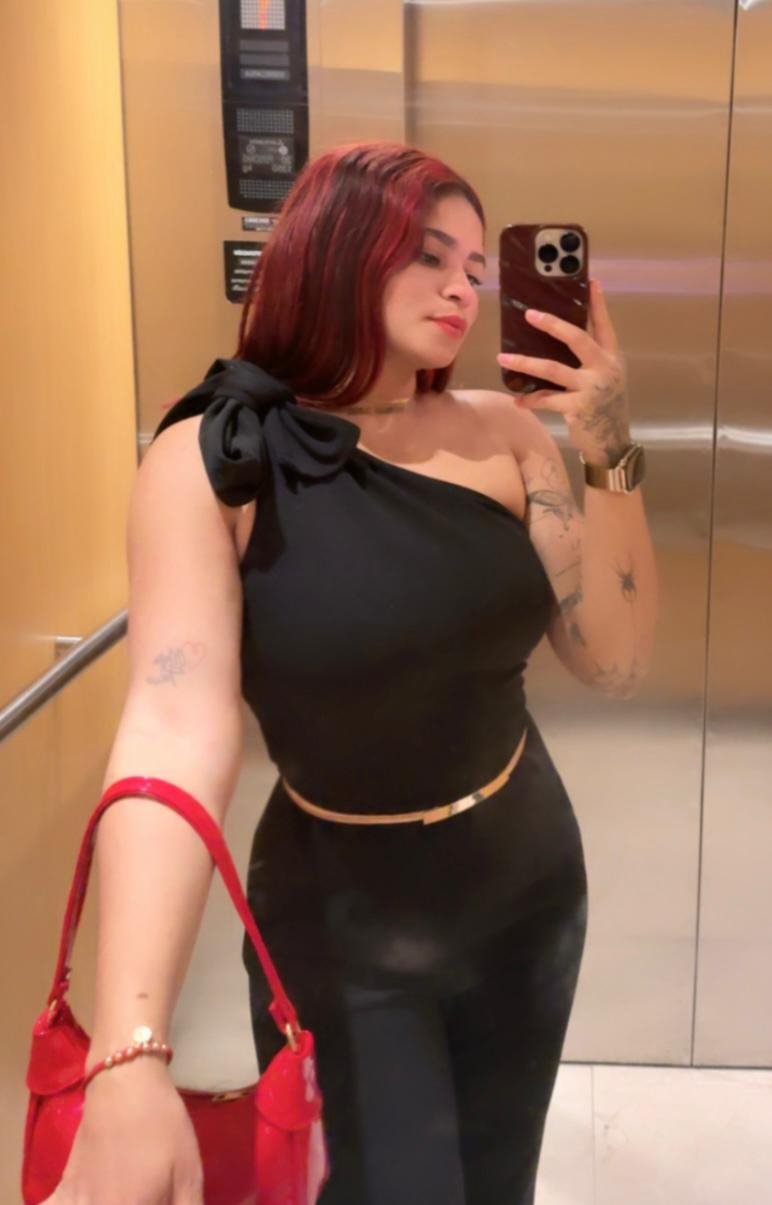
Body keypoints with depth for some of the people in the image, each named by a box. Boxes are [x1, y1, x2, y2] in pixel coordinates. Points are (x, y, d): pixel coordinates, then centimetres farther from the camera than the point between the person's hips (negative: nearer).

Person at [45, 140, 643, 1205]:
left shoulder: (501, 431, -7)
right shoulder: (210, 463, -18)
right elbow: (175, 734, -30)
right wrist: (128, 1055, -40)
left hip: (531, 890, 4)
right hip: (343, 937, -4)